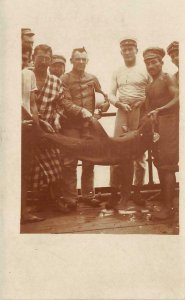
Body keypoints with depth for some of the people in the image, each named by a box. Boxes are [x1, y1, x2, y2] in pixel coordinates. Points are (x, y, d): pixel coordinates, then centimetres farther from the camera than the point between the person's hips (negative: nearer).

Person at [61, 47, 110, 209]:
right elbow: (65, 102, -11)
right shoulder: (65, 79, -2)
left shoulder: (92, 78, 11)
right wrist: (82, 110, -23)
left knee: (89, 161, 9)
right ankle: (70, 197, 6)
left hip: (89, 124, 4)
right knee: (70, 162, -3)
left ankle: (88, 195, 20)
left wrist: (104, 105, -6)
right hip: (71, 125, -4)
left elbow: (103, 96, 16)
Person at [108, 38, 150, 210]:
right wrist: (120, 104, -8)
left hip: (140, 113, -2)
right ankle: (116, 192, 3)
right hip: (122, 113, 2)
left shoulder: (144, 70, 5)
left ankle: (137, 191, 15)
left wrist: (143, 101, -15)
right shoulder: (117, 73, 14)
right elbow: (111, 95, 10)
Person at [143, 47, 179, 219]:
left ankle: (168, 207, -2)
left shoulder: (167, 78, -5)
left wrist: (159, 110, -28)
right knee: (160, 166, 9)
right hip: (155, 126, 8)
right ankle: (165, 202, 18)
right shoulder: (150, 86, 18)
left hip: (168, 123, -8)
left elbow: (177, 99, -19)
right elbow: (149, 108, 14)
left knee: (167, 166, -7)